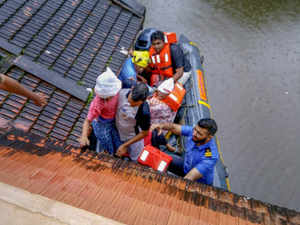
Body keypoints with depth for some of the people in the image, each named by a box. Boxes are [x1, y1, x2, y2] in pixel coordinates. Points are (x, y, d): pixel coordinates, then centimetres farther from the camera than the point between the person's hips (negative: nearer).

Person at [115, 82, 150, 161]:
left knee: (135, 160, 21)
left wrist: (124, 145, -16)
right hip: (118, 133, 4)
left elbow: (144, 133, -21)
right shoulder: (122, 92, -26)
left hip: (134, 138, -4)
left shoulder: (144, 112, -38)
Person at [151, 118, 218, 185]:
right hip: (186, 166, 6)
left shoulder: (210, 156, -37)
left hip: (199, 183, -5)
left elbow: (189, 179, -38)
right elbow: (174, 128, -14)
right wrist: (161, 125, -34)